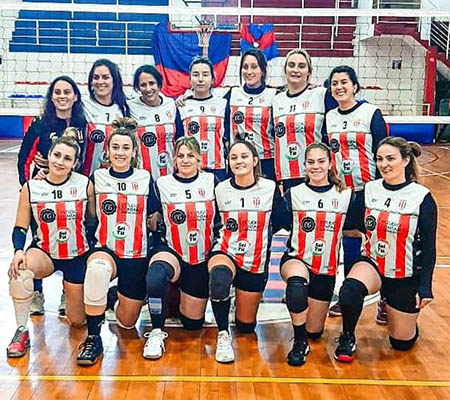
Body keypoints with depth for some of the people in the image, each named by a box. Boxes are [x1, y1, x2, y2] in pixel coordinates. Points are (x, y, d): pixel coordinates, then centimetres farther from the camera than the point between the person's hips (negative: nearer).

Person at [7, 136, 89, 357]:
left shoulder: (84, 184, -11)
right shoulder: (31, 187, -9)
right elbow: (20, 228, -5)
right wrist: (19, 251, -24)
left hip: (78, 256, 0)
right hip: (45, 252, 0)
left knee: (78, 320, 8)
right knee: (20, 269, -36)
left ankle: (76, 295, 45)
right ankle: (21, 332, -17)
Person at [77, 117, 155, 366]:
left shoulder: (145, 179, -1)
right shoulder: (97, 178, 0)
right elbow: (90, 215, 8)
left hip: (136, 256, 1)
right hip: (105, 249, -1)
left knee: (127, 322, 9)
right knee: (97, 269, -40)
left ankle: (113, 298, 45)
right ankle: (93, 338, -21)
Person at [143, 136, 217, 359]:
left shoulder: (212, 181, -3)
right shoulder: (162, 184, -4)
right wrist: (158, 249, -9)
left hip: (202, 259, 2)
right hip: (172, 252, -2)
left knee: (193, 323, 8)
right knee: (156, 275, -39)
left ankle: (184, 299, 42)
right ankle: (156, 333, -19)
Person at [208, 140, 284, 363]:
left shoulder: (270, 188, -6)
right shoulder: (220, 189, -3)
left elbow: (278, 223, 4)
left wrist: (256, 236, 2)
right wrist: (228, 230, -5)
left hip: (255, 263, 1)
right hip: (225, 252, -1)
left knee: (245, 326, 10)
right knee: (219, 278, -41)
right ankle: (223, 335, -19)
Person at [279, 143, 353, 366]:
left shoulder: (346, 196, -1)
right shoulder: (293, 194, -2)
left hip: (326, 270, 2)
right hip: (296, 260, -2)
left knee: (314, 332, 8)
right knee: (297, 282, -40)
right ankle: (299, 343, -20)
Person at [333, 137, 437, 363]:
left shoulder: (422, 197, -13)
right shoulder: (369, 189, -3)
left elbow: (429, 247, -10)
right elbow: (356, 227, 7)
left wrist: (425, 286, -12)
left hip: (406, 276, -1)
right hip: (372, 264, 2)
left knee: (402, 342, 11)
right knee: (350, 291, -34)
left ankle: (388, 304, 41)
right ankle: (347, 338, -6)